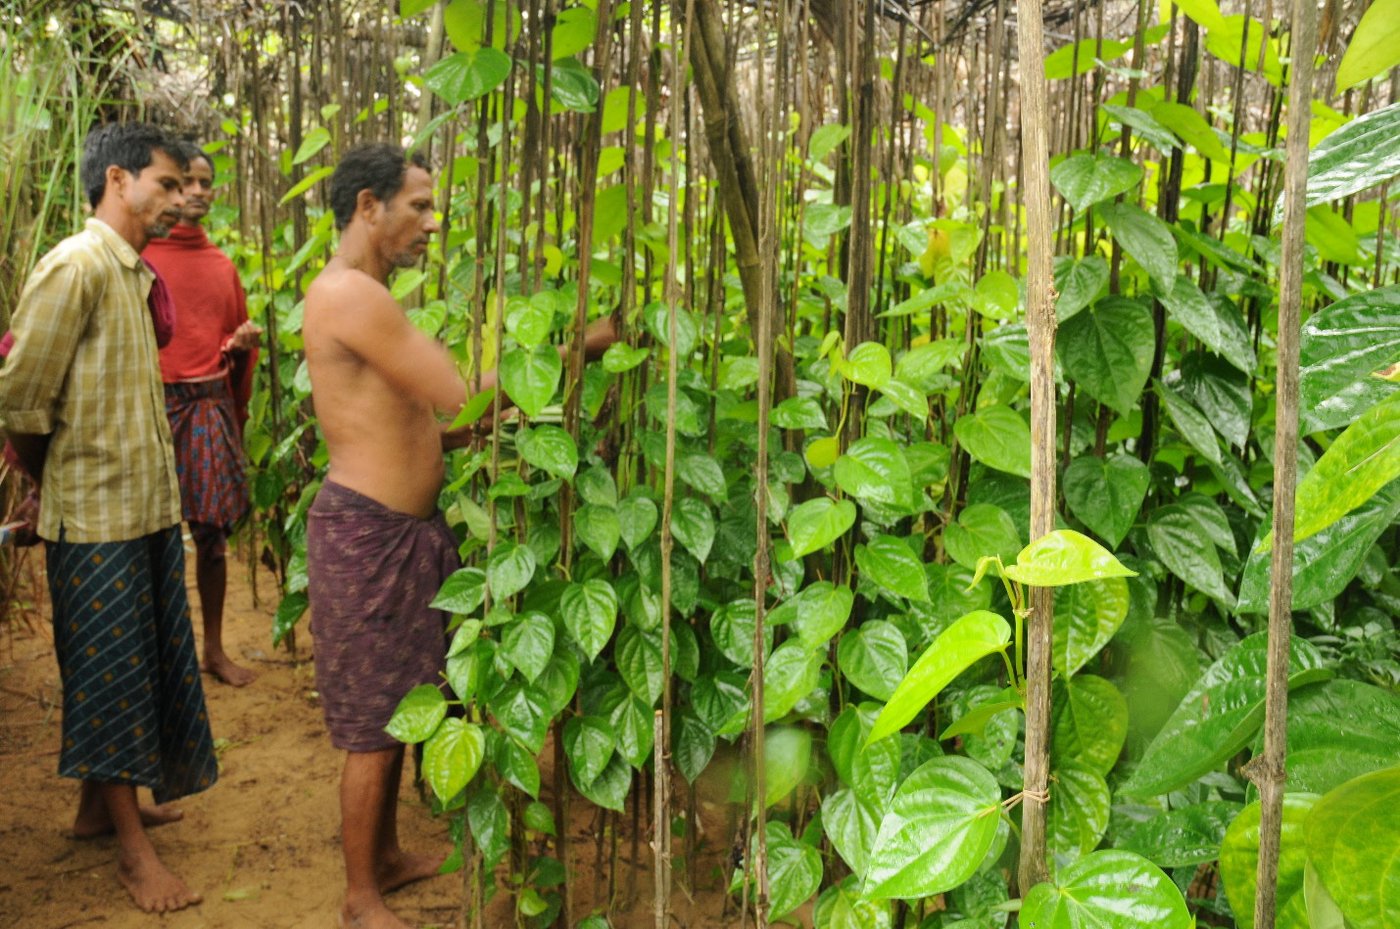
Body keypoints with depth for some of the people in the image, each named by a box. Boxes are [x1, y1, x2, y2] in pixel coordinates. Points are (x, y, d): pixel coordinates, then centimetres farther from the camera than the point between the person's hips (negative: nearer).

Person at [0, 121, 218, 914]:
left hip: (148, 505, 8)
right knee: (110, 673, 3)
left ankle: (100, 804, 35)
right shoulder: (75, 267, -17)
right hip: (98, 515, -8)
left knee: (143, 664, 18)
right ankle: (135, 848, 14)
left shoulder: (133, 272, 11)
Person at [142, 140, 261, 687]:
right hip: (157, 405, -5)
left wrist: (246, 344, 2)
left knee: (213, 531, 10)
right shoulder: (139, 255, -3)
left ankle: (214, 648, 22)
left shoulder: (223, 265, 14)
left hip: (213, 408, 5)